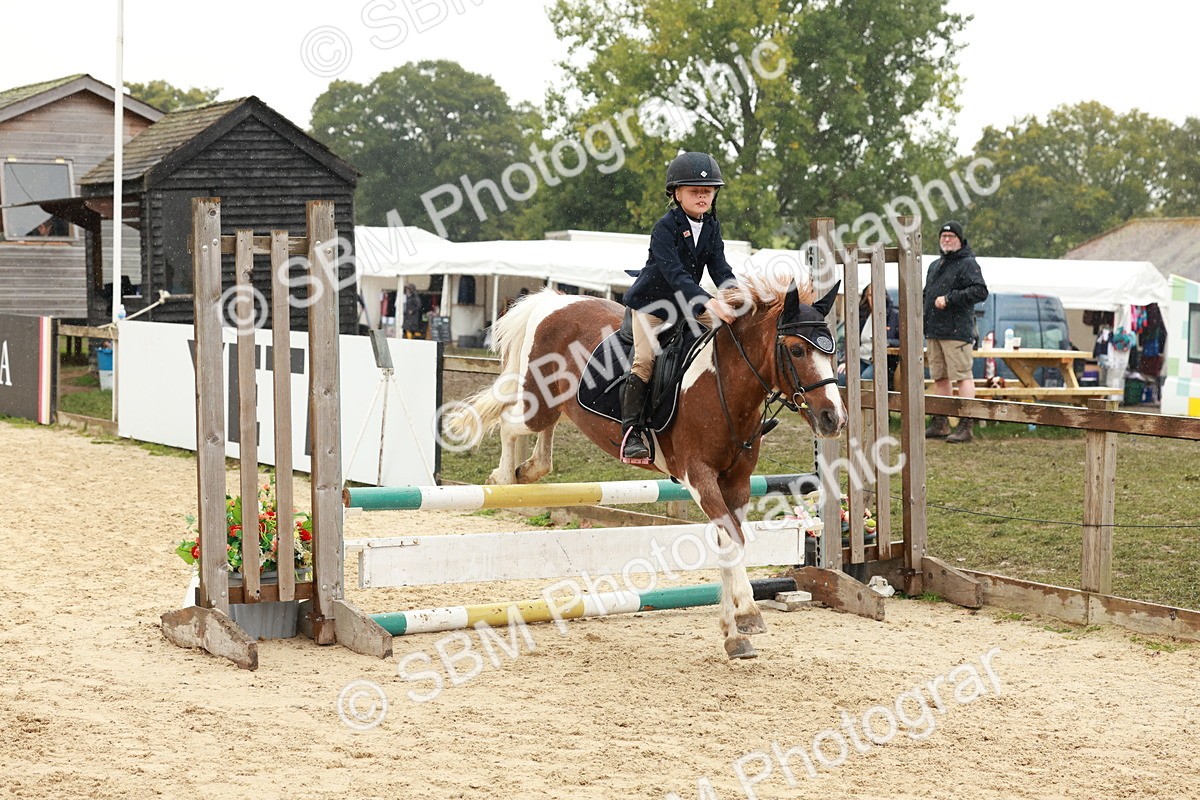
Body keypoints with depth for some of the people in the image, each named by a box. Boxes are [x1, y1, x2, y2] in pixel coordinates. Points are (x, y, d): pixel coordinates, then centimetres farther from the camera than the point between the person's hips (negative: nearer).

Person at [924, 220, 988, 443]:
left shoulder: (968, 264, -4)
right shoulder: (935, 266, 22)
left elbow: (980, 292, -17)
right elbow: (927, 295, 31)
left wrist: (949, 299, -17)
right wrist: (922, 324, 20)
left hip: (957, 331, -8)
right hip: (934, 332, 8)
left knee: (963, 376, -9)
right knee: (939, 378, 11)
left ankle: (965, 426, -12)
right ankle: (940, 424, 16)